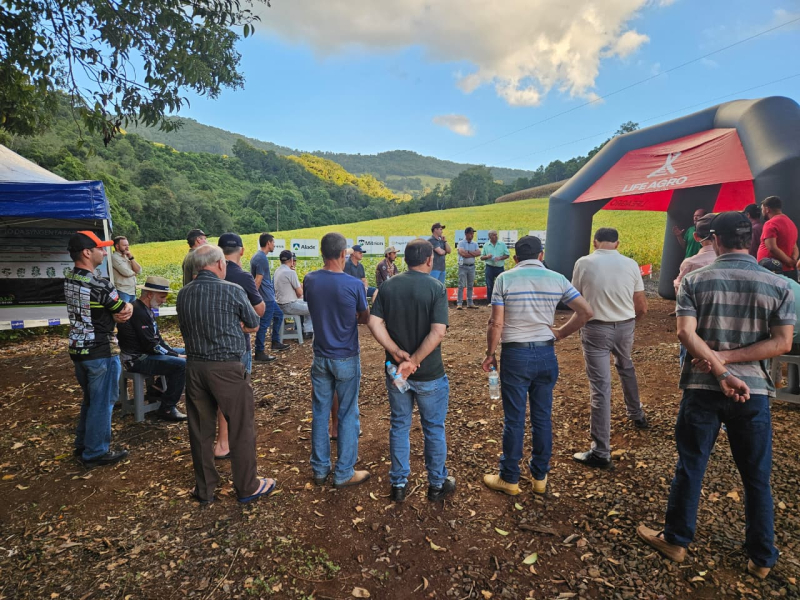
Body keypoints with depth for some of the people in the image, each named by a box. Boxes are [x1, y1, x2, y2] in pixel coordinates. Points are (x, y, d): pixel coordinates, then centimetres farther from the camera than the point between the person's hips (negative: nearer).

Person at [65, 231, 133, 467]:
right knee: (102, 403, 6)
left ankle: (83, 446, 34)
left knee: (90, 400, 22)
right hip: (100, 352, -9)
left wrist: (122, 308, -7)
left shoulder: (68, 279, 3)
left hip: (77, 350, 9)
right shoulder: (99, 286, -24)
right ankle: (96, 453, 16)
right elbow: (124, 312, -11)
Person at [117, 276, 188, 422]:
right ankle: (166, 409, -14)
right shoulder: (138, 312, -21)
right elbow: (151, 346, -24)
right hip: (137, 359, -11)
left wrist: (173, 352, 3)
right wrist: (176, 355, -14)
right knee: (181, 364, -25)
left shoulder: (145, 310, 12)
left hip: (145, 353, 11)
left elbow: (157, 338, 15)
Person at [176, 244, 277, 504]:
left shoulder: (183, 294, 3)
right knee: (242, 428, 10)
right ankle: (247, 487, 23)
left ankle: (204, 490, 30)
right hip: (227, 368, -5)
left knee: (200, 430, 16)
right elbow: (253, 326, 1)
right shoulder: (233, 291, -11)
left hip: (194, 366, 5)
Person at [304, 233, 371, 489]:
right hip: (347, 359, -4)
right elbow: (365, 319, -3)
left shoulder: (310, 280, -6)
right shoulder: (354, 284, -17)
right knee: (347, 415, 9)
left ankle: (319, 469, 28)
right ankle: (344, 473, 19)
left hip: (320, 357, 4)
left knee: (319, 413, 15)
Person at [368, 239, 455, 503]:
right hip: (429, 374, -3)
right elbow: (438, 332, -24)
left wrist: (396, 352, -14)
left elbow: (374, 323, -10)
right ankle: (437, 484, 30)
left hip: (395, 371, 4)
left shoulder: (388, 286, -2)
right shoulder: (436, 288, -14)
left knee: (399, 426, 18)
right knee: (434, 429, 14)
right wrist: (414, 361, -20)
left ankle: (398, 483, 29)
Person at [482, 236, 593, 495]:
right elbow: (586, 311, -2)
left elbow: (496, 324, -10)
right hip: (546, 353, 3)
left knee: (514, 419, 6)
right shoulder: (557, 279, 1)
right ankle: (540, 477, 28)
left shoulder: (504, 279, -7)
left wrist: (490, 353, 2)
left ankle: (510, 479, 20)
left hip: (515, 354, -3)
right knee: (542, 417, 14)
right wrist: (560, 333, 7)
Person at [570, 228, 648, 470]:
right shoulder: (631, 264, -1)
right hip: (625, 327, 4)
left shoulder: (583, 263, -7)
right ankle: (636, 414, 53)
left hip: (596, 329, -3)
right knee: (626, 368, 32)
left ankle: (600, 452, 3)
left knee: (600, 387, -2)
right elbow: (642, 307, 3)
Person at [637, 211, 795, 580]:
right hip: (754, 391, 1)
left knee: (690, 468, 11)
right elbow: (782, 342, -7)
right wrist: (727, 360, -11)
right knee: (757, 477, 15)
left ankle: (676, 541, 25)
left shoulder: (695, 280, -6)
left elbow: (686, 333, -16)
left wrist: (720, 371, -15)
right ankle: (762, 558, 29)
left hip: (702, 388, -1)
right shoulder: (778, 285, -1)